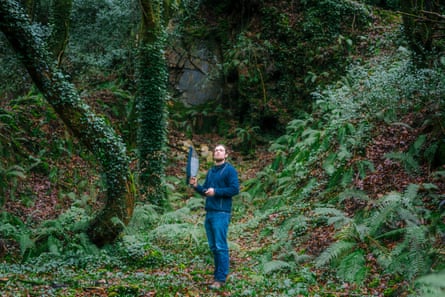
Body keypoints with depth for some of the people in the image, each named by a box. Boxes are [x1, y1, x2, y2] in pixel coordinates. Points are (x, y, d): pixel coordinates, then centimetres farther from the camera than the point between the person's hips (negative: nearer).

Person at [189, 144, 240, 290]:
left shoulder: (230, 170, -4)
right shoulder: (210, 171, 18)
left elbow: (235, 189, -13)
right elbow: (205, 191, 20)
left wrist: (216, 191, -18)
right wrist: (196, 186, 1)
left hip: (221, 213, -7)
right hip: (209, 213, 8)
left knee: (221, 246, -7)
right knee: (213, 247, 10)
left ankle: (221, 278, -5)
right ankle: (217, 275, 18)